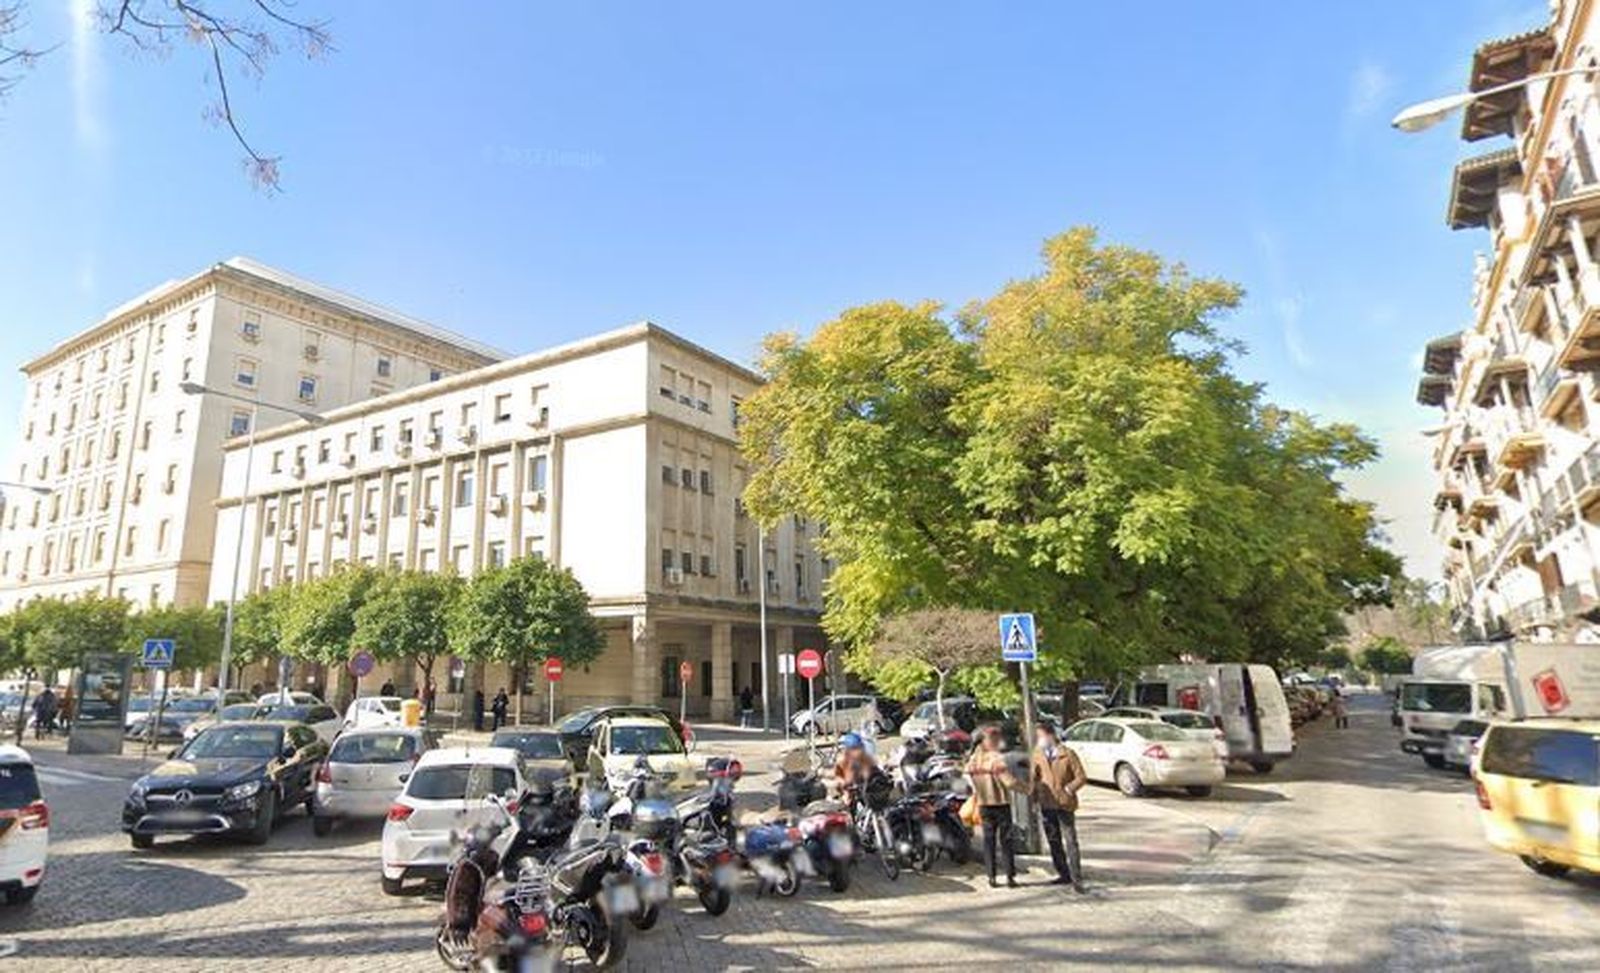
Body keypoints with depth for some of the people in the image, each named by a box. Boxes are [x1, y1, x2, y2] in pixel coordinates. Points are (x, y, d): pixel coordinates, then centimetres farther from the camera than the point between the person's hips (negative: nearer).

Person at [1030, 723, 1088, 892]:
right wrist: (1034, 797, -1)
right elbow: (1033, 777, 11)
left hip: (1065, 804, -4)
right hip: (1046, 805, 4)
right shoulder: (1038, 754, 3)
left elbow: (1081, 777, -6)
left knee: (1071, 842, -4)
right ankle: (1064, 875, 26)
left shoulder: (1068, 754, -8)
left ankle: (1077, 879, 2)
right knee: (1054, 843, 12)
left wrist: (1068, 790, -16)